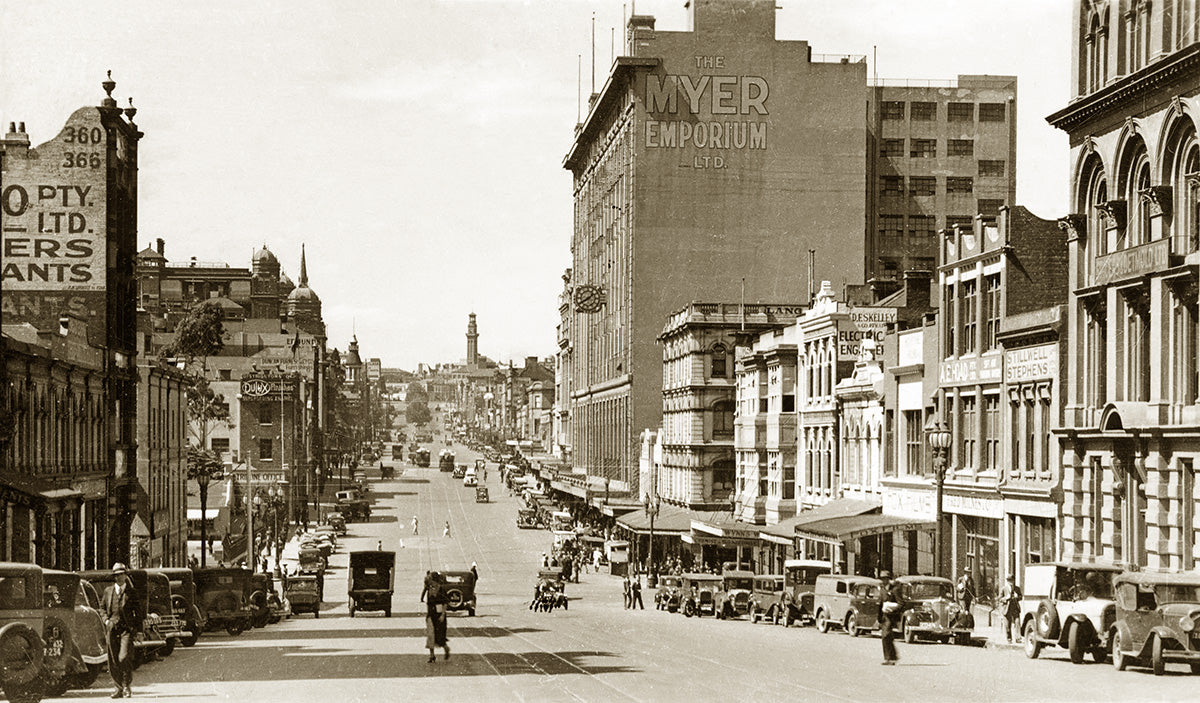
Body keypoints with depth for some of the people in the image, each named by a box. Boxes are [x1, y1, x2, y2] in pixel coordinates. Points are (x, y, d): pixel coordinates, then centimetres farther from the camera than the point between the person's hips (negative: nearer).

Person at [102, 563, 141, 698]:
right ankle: (120, 688, 13)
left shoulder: (131, 592, 3)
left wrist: (138, 629, 0)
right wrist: (106, 619, 6)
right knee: (113, 661, 3)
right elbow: (102, 606, 23)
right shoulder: (108, 591, 10)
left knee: (124, 658, -16)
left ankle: (126, 686, -4)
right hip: (112, 629, 3)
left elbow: (138, 611, 6)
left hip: (127, 629, -3)